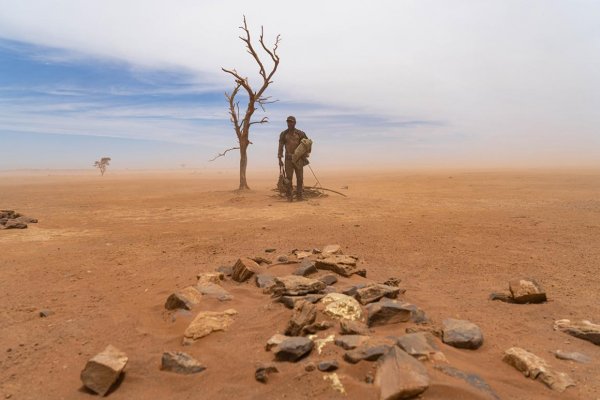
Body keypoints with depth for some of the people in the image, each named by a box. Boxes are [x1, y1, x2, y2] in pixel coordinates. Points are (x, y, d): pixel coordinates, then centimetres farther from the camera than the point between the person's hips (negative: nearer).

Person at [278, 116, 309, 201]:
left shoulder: (300, 133, 1)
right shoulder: (283, 134, 3)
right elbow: (280, 147, 3)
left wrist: (305, 155, 3)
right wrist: (279, 159, -5)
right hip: (288, 159, 0)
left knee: (300, 178, -1)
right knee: (289, 178, -3)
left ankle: (299, 196, 7)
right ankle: (289, 197, 3)